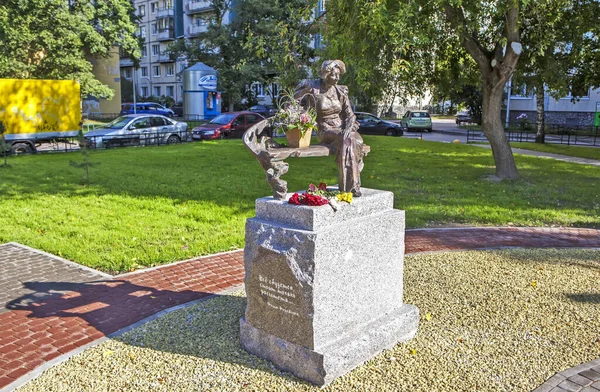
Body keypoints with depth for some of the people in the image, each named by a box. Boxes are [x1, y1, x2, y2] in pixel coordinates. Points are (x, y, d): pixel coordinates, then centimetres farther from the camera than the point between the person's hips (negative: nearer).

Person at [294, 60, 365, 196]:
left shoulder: (340, 91, 9)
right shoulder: (313, 90, -3)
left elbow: (350, 115, 9)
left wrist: (348, 128, -14)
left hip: (341, 127, 4)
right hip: (325, 130, -4)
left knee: (356, 140, -29)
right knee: (347, 141, -33)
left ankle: (353, 184, -26)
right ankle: (349, 187, -30)